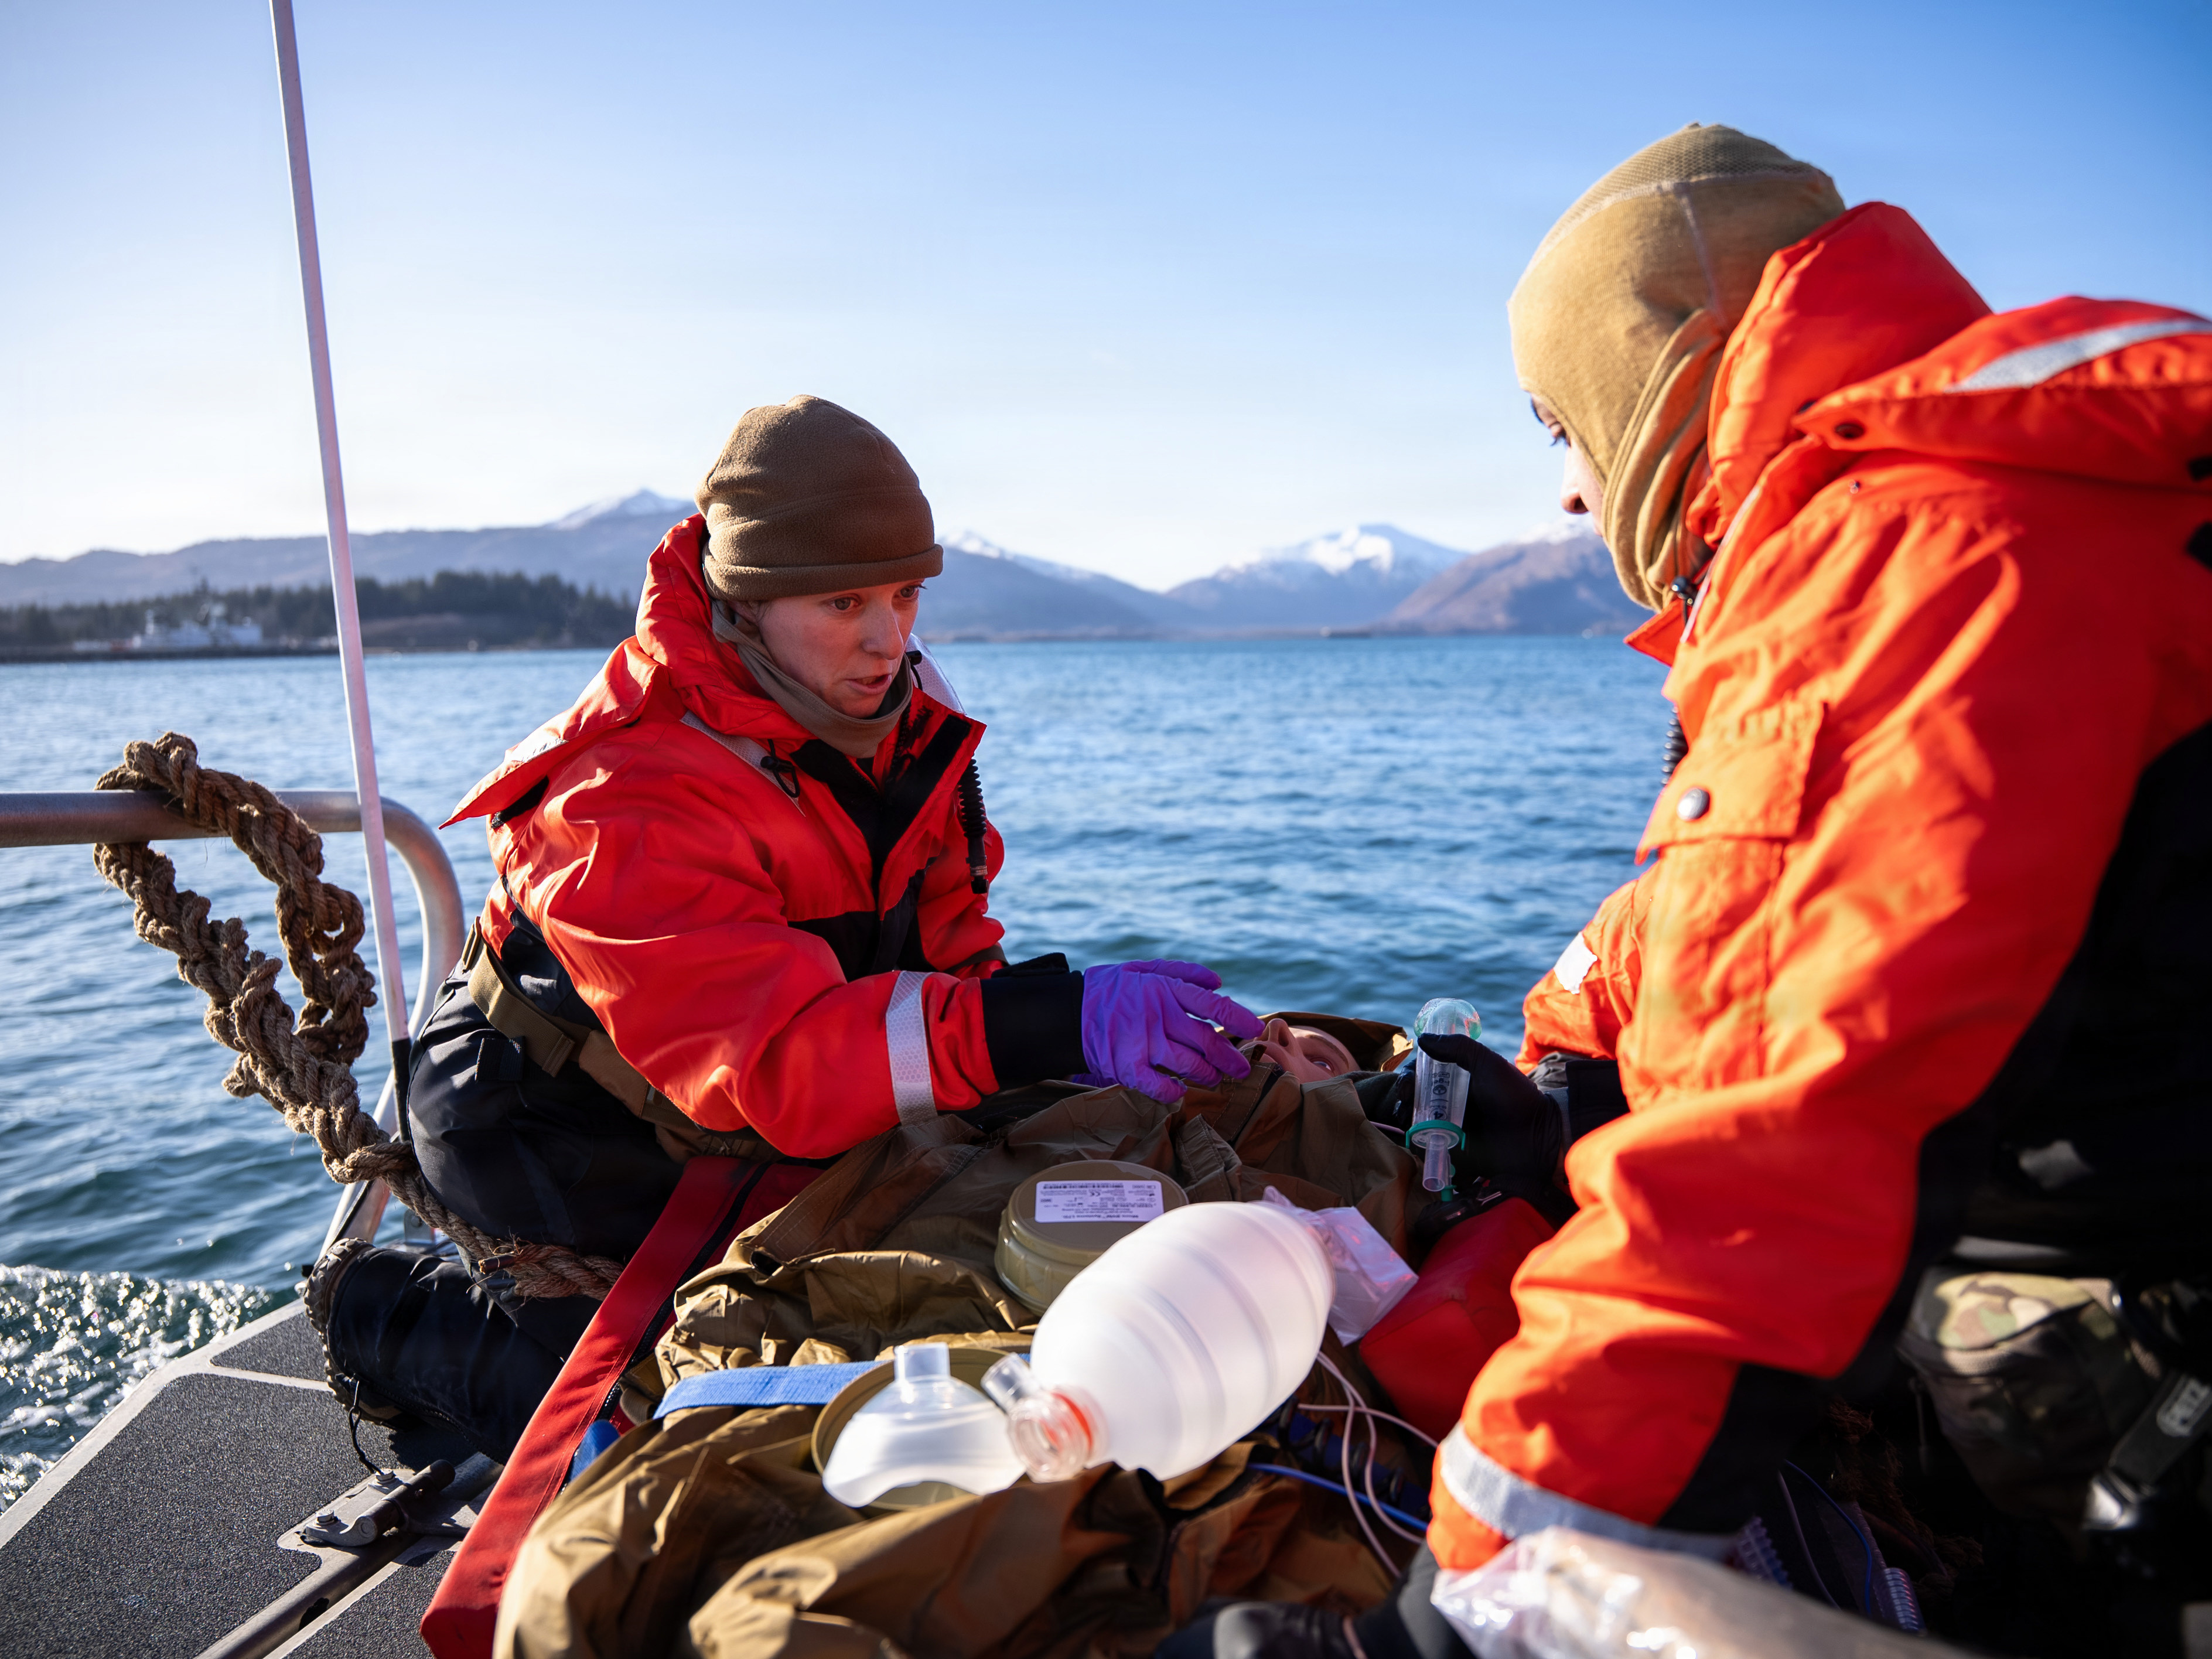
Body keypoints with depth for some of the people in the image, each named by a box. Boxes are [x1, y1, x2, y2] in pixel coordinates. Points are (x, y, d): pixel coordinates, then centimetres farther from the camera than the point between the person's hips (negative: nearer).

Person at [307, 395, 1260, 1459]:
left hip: (732, 1127, 7)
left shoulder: (890, 706, -10)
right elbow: (771, 1064, -45)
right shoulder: (626, 798, -35)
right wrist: (1049, 1023, -55)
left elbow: (942, 940, -2)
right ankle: (385, 1313, 18)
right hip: (560, 1131, -7)